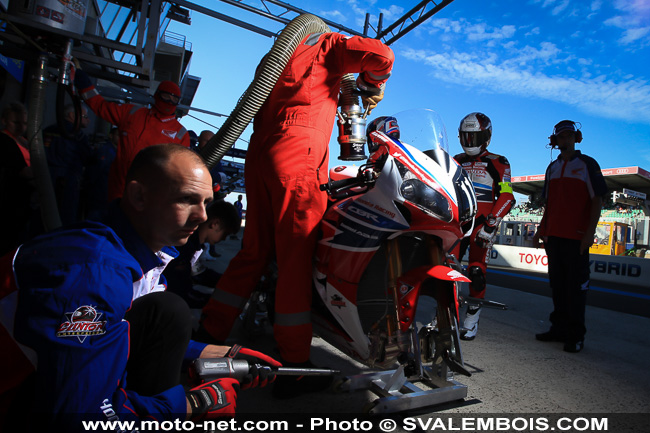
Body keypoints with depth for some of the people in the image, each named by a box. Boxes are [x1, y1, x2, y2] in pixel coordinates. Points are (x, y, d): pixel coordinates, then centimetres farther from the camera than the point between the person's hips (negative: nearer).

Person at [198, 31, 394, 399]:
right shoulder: (325, 44, 14)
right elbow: (381, 54, 1)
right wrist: (373, 85, 20)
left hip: (259, 154, 8)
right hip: (296, 153, -8)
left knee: (255, 251, 10)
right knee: (296, 257, -10)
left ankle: (208, 334, 12)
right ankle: (295, 366, -6)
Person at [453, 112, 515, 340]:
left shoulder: (497, 163, 3)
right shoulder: (456, 162, 17)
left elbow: (506, 197, -4)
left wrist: (490, 224, -14)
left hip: (482, 224, -4)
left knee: (476, 272, -7)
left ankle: (472, 319, 7)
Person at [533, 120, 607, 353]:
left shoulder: (587, 164, 1)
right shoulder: (552, 167, 17)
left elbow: (597, 200, -5)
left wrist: (590, 231, -14)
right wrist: (541, 229, 16)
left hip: (577, 237, -6)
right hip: (553, 235, 6)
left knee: (576, 286, -3)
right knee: (557, 284, 10)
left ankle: (576, 335, 5)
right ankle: (559, 329, 20)